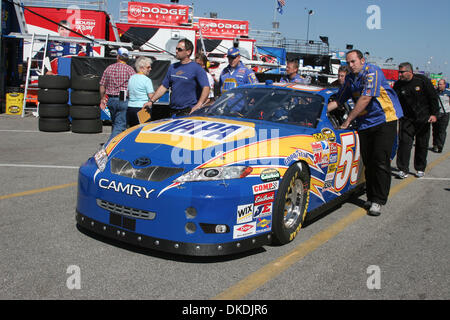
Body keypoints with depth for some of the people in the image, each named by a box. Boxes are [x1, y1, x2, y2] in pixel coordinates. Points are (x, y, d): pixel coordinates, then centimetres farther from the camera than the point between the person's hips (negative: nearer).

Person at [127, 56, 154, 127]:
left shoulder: (131, 78, 11)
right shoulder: (147, 80, -10)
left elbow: (128, 93, 18)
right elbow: (151, 96, -13)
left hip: (130, 107, 7)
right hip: (142, 108, -7)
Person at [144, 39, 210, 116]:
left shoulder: (197, 68, -5)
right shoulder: (172, 67, 15)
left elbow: (206, 88, -14)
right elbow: (164, 86, 18)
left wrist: (198, 105, -27)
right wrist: (151, 101, 10)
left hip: (189, 112, -6)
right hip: (172, 112, 6)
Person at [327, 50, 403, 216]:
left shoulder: (372, 71, -11)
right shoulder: (350, 79, 13)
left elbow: (365, 99, -18)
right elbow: (338, 101, 21)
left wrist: (348, 120, -15)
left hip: (384, 120, -6)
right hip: (364, 124, 6)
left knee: (381, 162, -8)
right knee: (368, 162, 5)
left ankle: (378, 200, -4)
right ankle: (371, 197, 13)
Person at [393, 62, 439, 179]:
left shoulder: (423, 80, -5)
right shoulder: (398, 85, -1)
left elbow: (433, 98, 0)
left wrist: (434, 114, -5)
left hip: (423, 119, -1)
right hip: (407, 119, 1)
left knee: (422, 145, 7)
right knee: (404, 143, -10)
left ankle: (420, 169, 20)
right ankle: (403, 170, -7)